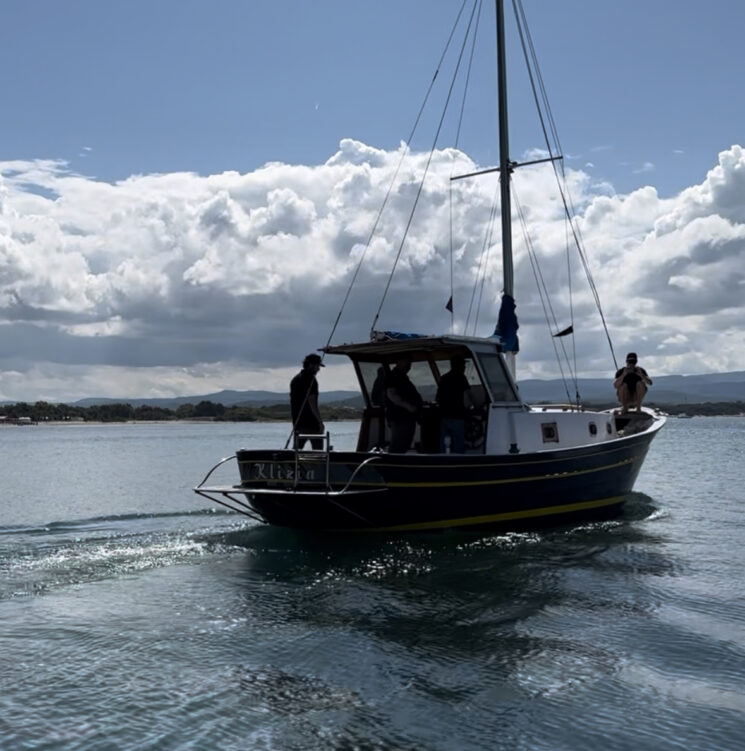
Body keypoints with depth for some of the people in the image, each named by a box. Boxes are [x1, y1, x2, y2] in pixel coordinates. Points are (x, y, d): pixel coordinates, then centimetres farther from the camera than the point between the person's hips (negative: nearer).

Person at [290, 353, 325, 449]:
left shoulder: (294, 380, 15)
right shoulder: (311, 379, -11)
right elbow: (312, 402, -19)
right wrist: (320, 421, -15)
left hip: (298, 424, 8)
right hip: (312, 423, -8)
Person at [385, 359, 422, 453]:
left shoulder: (402, 377, 22)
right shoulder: (393, 377, -11)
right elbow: (391, 395, -23)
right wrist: (408, 406, -26)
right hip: (399, 418, -11)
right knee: (397, 448, -12)